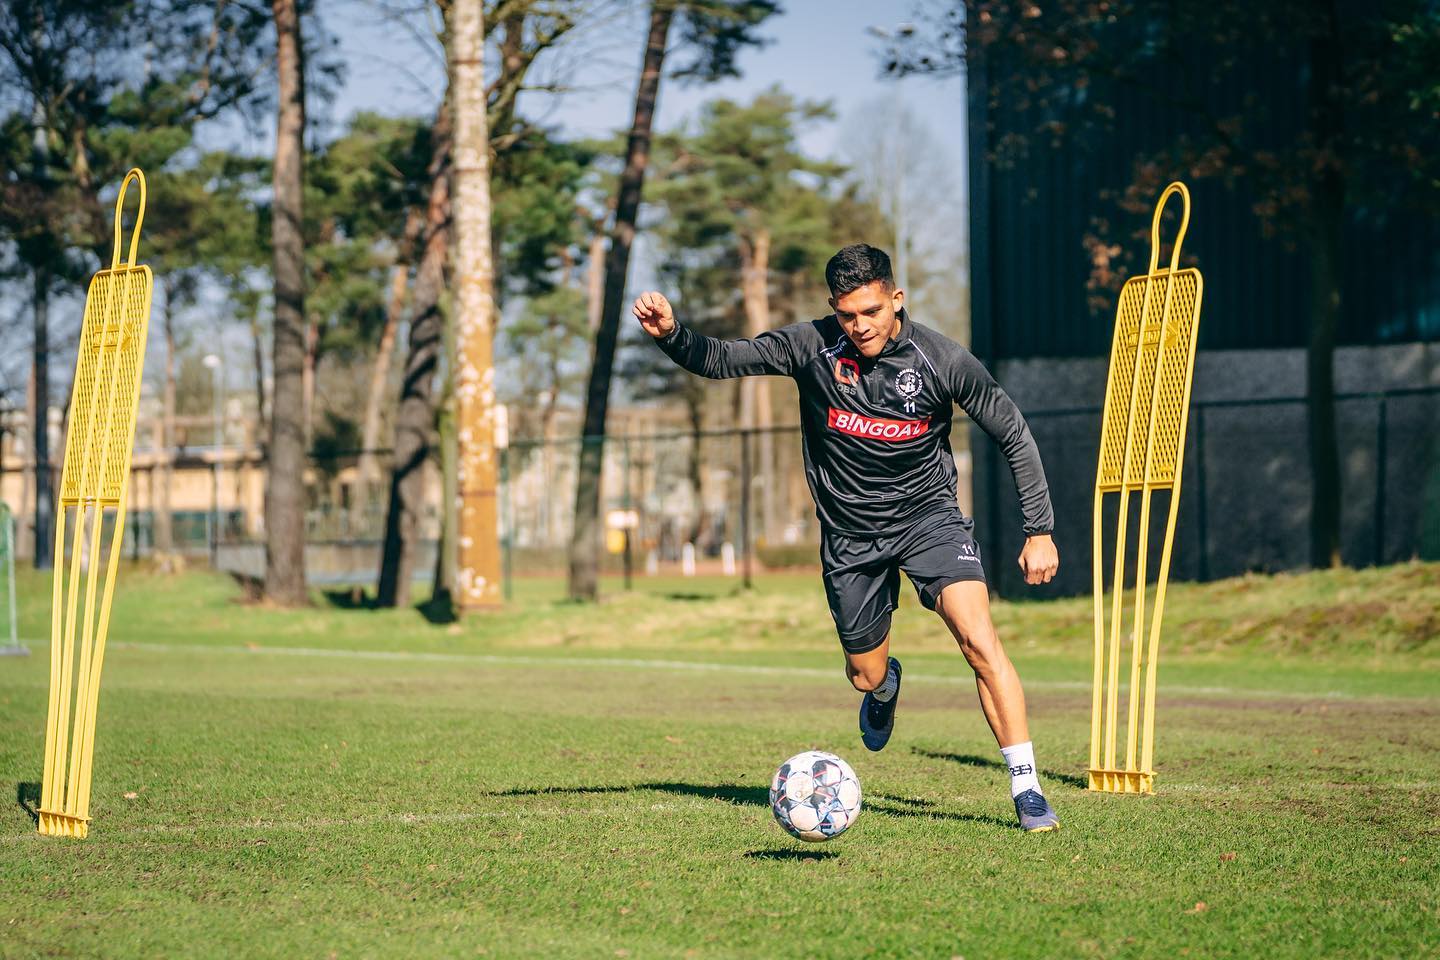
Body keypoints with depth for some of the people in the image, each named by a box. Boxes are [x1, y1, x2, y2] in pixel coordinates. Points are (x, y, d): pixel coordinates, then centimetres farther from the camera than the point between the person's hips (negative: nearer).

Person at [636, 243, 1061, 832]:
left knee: (978, 638, -23)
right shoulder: (812, 346, -12)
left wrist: (1040, 530, -3)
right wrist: (671, 335, -29)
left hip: (927, 515, -2)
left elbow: (1013, 435, -4)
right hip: (850, 534, 2)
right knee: (866, 676, 11)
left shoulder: (942, 360, -15)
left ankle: (1026, 787, -17)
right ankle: (886, 687, 52)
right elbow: (719, 360, -7)